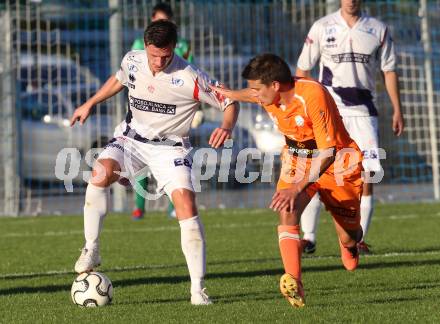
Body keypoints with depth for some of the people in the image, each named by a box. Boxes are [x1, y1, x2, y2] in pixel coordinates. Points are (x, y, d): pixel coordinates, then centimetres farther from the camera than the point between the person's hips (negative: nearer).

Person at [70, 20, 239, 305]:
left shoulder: (190, 78, -20)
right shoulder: (132, 61, -6)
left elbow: (229, 103, -13)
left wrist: (226, 128, -32)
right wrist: (90, 104, 21)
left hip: (169, 147, -3)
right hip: (131, 137, 3)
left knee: (186, 204, -20)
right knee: (101, 172, -27)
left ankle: (198, 289, -13)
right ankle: (91, 251, -15)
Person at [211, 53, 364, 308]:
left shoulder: (313, 95, -33)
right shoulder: (267, 94, -13)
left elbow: (328, 153, -33)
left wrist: (297, 187, -38)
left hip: (337, 163, -4)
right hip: (297, 161, 4)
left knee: (348, 240, 8)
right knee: (287, 213, -27)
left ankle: (351, 241, 49)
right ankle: (294, 284, -39)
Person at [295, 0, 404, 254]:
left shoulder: (378, 30, 7)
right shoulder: (322, 28, 3)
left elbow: (389, 70, 11)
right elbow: (303, 70, 6)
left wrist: (397, 110, 6)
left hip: (364, 112, 2)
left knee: (367, 176, -4)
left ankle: (359, 239, 4)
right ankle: (308, 237, -4)